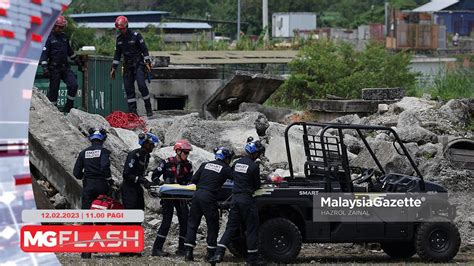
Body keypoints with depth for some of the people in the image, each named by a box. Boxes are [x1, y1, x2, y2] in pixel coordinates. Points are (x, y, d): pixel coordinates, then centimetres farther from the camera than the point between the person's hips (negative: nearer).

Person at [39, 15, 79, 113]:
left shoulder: (64, 37, 13)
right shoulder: (49, 38, -7)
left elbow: (70, 51, 27)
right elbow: (44, 53, -12)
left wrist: (77, 60, 33)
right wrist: (45, 68, -20)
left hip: (65, 67, 6)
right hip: (54, 68, -6)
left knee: (73, 85, -6)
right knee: (53, 90, -2)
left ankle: (67, 108, 5)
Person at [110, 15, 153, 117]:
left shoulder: (136, 35, -7)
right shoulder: (119, 38, 9)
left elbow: (144, 49, -5)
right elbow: (117, 54, 16)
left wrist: (147, 63, -13)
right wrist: (113, 68, 13)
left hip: (138, 64, -5)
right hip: (127, 66, 5)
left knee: (141, 85, -17)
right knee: (128, 89, -1)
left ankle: (149, 109, -9)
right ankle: (132, 111, 2)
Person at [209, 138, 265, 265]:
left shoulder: (237, 163, 8)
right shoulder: (254, 166, -12)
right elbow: (257, 185, -3)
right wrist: (255, 185, 19)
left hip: (235, 198, 6)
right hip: (247, 199, -6)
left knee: (231, 227, 9)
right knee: (251, 229, 5)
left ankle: (219, 253, -3)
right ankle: (252, 258, 9)